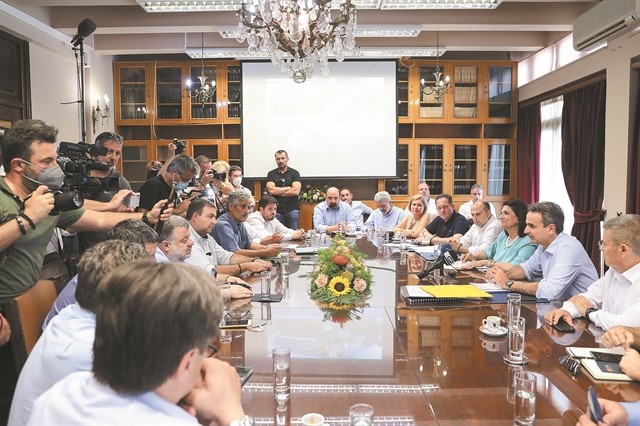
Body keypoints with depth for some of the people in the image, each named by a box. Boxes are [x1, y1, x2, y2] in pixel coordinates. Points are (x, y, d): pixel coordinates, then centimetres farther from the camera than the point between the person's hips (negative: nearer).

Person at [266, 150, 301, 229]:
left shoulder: (294, 173, 5)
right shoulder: (271, 174, 9)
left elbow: (296, 191, -8)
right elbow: (271, 190, -7)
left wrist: (278, 192, -4)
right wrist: (288, 188, -4)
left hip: (292, 210, -1)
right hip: (277, 210, 1)